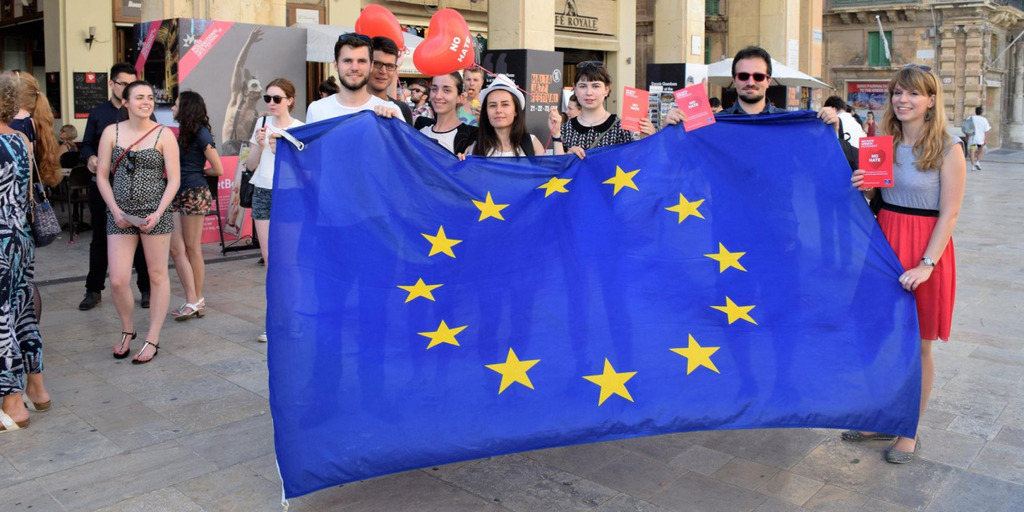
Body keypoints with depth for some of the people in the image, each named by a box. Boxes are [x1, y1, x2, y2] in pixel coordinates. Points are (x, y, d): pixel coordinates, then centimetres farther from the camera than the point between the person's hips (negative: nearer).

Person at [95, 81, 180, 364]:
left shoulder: (164, 135, -1)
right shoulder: (112, 132, 5)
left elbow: (174, 179, -3)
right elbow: (102, 176, 6)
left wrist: (158, 213, -14)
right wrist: (115, 210, -6)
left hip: (156, 214, -2)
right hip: (120, 215, 2)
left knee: (157, 276, 4)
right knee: (117, 280, -3)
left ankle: (153, 339, 15)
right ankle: (127, 330, 23)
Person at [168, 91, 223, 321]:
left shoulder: (201, 134, -9)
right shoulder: (183, 133, 15)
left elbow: (218, 170, -9)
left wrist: (198, 173, 5)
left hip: (195, 194, -8)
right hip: (179, 195, 8)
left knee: (192, 248, -1)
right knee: (176, 248, 2)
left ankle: (197, 300, 9)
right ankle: (192, 301, 4)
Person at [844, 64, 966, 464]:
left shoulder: (947, 150, -9)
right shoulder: (884, 143, 7)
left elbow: (949, 214, -12)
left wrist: (926, 264, -20)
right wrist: (863, 188, -7)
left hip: (925, 250, -5)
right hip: (884, 240, 5)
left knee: (917, 347, 6)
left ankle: (910, 432, 21)